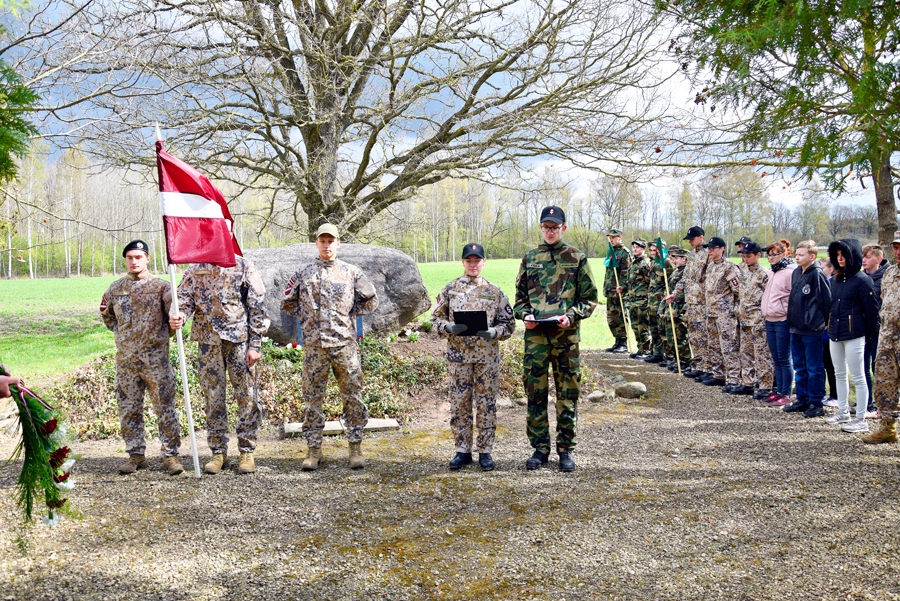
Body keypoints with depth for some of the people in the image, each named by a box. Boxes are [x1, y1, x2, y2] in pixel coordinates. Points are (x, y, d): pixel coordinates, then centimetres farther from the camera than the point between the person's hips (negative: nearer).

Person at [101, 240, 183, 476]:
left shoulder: (160, 286, -1)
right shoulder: (115, 289, 10)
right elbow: (106, 314, 23)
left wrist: (161, 336, -11)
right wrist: (123, 333, 10)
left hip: (156, 358, -4)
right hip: (125, 359, 4)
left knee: (165, 407, -2)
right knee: (129, 409, 7)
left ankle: (170, 454, 4)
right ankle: (136, 454, 18)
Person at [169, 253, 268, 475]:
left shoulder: (244, 267, 1)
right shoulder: (196, 270, 10)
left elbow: (257, 308, -1)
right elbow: (184, 297, 3)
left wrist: (255, 345, -7)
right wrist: (178, 316, -21)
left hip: (239, 340, -2)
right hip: (208, 341, 3)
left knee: (246, 396, 0)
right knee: (213, 398, 5)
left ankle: (247, 451, 9)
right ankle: (218, 452, 14)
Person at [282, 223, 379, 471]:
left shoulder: (352, 272, 8)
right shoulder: (303, 273, 9)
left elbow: (370, 301, 12)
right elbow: (287, 303, 16)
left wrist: (349, 314, 5)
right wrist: (307, 316, 4)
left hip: (345, 344, 0)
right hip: (314, 345, 1)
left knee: (353, 396, 1)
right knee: (313, 398, 4)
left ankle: (355, 447, 10)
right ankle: (314, 449, 12)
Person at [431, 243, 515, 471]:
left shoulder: (494, 292, 5)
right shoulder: (450, 289, 6)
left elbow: (508, 324, 5)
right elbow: (436, 318, 7)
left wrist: (492, 332, -15)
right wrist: (450, 328, -13)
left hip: (487, 356, 0)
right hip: (458, 355, 1)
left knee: (486, 404, 4)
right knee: (459, 404, 4)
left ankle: (485, 451, 14)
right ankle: (462, 451, 15)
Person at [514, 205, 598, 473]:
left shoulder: (577, 258, 5)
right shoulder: (530, 258, 12)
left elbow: (590, 297, 5)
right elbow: (520, 296, 16)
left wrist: (571, 315, -12)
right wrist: (525, 314, -4)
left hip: (566, 333, -2)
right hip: (535, 333, 2)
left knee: (568, 393, 3)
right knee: (535, 392, 4)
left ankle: (566, 449, 13)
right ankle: (540, 448, 15)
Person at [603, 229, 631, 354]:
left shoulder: (624, 253, -8)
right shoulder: (611, 252, 18)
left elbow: (625, 274, -15)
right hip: (610, 291, 9)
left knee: (620, 318, -5)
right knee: (611, 318, 11)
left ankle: (623, 344, 0)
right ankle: (617, 342, 19)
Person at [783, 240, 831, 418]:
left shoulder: (817, 275, -14)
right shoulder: (796, 273, 10)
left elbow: (826, 300, -13)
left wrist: (825, 322, -7)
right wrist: (792, 319, 15)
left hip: (812, 329, -8)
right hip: (796, 327, 8)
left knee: (814, 368, 1)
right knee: (799, 366, 15)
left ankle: (815, 403, 9)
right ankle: (802, 399, 24)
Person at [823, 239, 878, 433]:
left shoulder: (862, 280, -12)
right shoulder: (837, 279, 10)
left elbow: (871, 308, -11)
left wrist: (869, 333, -8)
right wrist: (830, 325, 12)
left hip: (853, 335, -8)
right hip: (835, 333, 8)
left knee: (858, 377, -3)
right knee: (839, 374, 16)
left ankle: (861, 419, 1)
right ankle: (843, 411, 28)